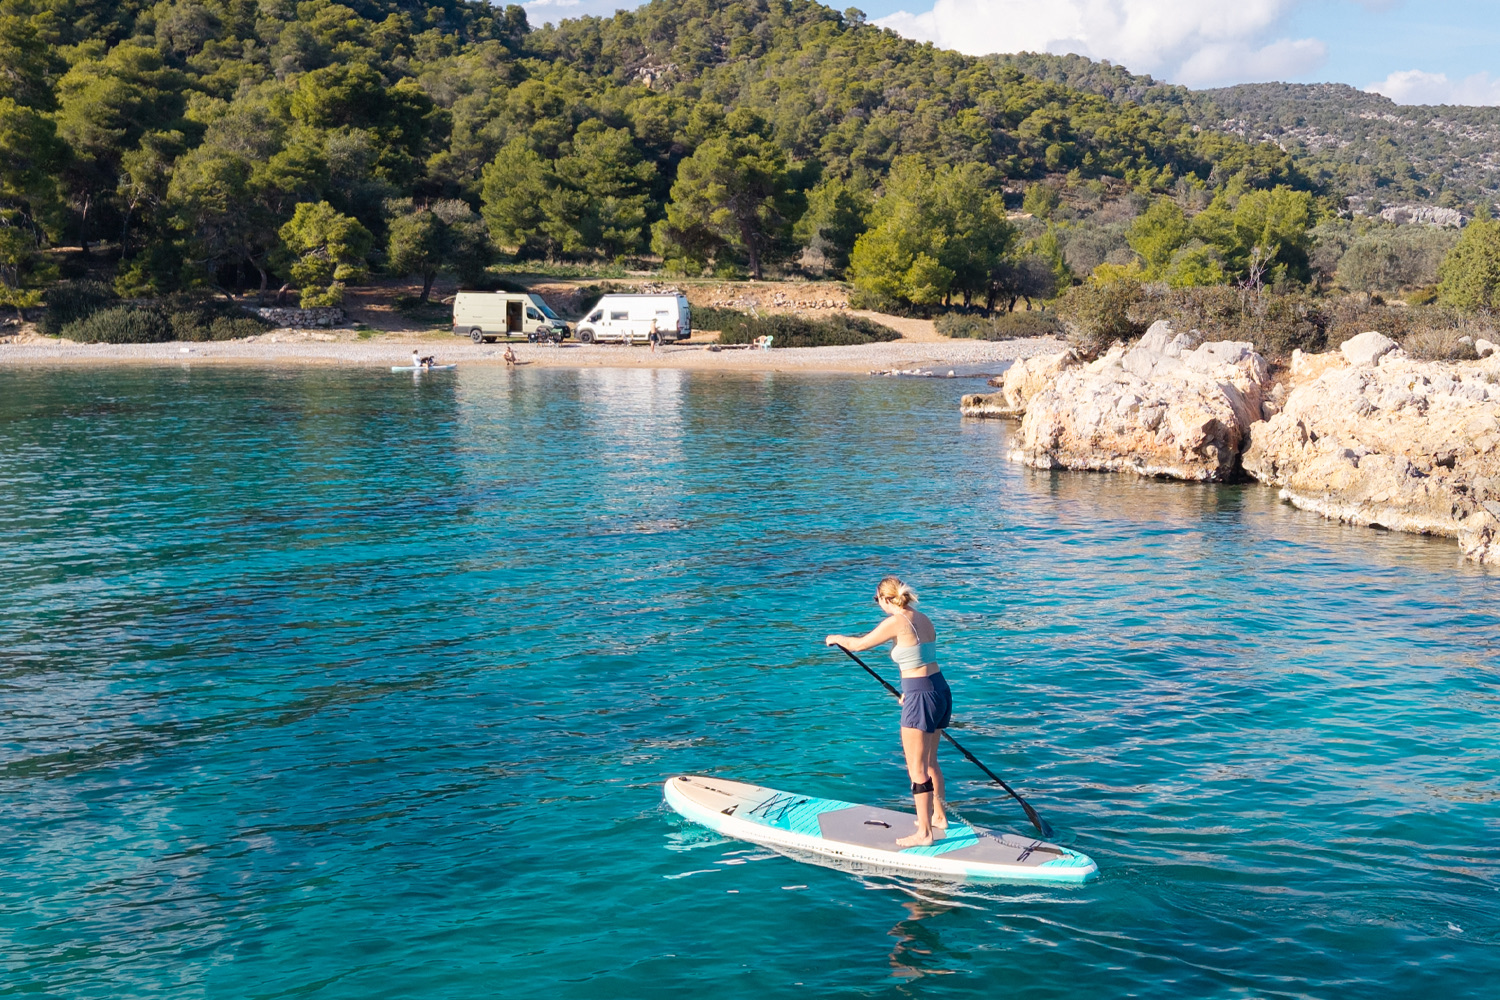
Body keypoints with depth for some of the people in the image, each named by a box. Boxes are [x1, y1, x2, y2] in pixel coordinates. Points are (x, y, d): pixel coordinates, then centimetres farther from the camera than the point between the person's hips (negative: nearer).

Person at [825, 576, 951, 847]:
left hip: (921, 698, -9)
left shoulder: (896, 622, -15)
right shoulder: (924, 619, 9)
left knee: (917, 769, 0)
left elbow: (859, 645, -5)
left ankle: (925, 833, 4)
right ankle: (939, 816, 35)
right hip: (941, 690, 9)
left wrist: (837, 639, 15)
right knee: (929, 762, 23)